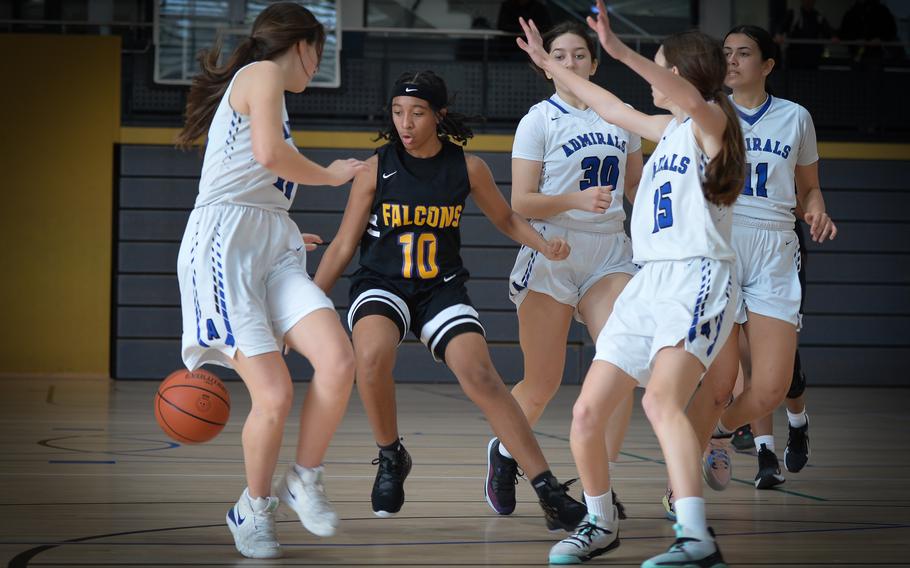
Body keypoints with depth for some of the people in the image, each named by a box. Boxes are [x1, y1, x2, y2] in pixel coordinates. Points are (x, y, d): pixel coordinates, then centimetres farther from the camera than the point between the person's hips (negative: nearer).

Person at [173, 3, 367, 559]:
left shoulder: (263, 87, 27)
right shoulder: (263, 73, 0)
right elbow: (269, 153, -17)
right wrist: (330, 175, 0)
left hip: (274, 252, 9)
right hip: (225, 246, -9)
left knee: (339, 360, -15)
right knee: (275, 395, -14)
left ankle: (304, 481, 2)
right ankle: (255, 509, 8)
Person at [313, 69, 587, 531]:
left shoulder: (466, 168, -3)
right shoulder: (377, 169, -6)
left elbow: (507, 220, 12)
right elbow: (343, 245, 0)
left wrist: (543, 245, -7)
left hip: (442, 289, 1)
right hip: (381, 285, -1)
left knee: (481, 377, -20)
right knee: (372, 355, -33)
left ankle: (549, 493, -16)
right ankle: (390, 458, -5)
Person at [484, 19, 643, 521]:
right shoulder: (539, 120, -3)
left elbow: (635, 184, 23)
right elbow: (520, 203, -9)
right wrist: (575, 200, -24)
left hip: (609, 253, 4)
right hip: (552, 253, -3)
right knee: (542, 386, 1)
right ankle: (504, 452, 31)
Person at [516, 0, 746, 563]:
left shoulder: (711, 121, -4)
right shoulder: (670, 128, 21)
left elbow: (690, 96, -27)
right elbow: (614, 109, 37)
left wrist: (622, 52, -41)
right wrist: (549, 62, 43)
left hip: (698, 279, -9)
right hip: (649, 283, 9)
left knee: (661, 399, -30)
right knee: (587, 415, 4)